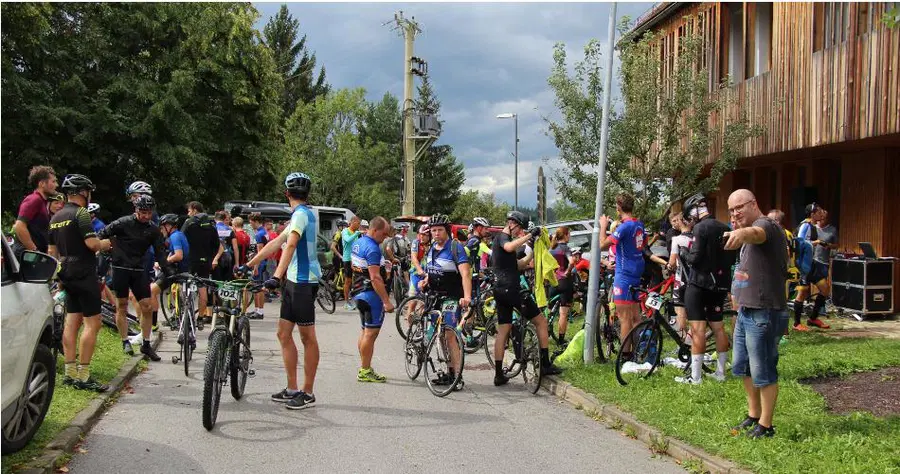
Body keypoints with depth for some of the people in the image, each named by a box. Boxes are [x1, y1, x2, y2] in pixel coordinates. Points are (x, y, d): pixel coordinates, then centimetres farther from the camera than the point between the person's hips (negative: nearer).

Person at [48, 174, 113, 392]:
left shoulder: (55, 218, 14)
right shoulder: (80, 214, -13)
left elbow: (52, 251, 19)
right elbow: (92, 244, -22)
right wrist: (107, 244, -3)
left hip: (68, 275, 9)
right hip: (84, 274, -9)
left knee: (71, 323, 10)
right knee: (92, 323, -7)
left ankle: (70, 373, 12)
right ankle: (83, 377, -9)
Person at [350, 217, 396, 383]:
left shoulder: (357, 242, 12)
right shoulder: (372, 249, -19)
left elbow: (353, 266, 22)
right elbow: (375, 278, -25)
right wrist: (386, 301, -25)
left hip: (359, 292, 10)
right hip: (371, 294, -10)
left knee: (364, 331, 15)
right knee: (371, 333, -6)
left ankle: (365, 368, 21)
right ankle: (365, 372, -4)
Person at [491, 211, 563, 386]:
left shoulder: (504, 239, 24)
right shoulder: (502, 237, -6)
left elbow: (518, 265, 24)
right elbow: (509, 247, -32)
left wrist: (533, 252, 16)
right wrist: (529, 235, -27)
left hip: (500, 290, 10)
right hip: (511, 288, -10)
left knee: (503, 331, 7)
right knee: (541, 321, 1)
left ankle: (498, 374, 5)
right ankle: (546, 364, 3)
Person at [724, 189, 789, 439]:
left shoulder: (766, 224, -17)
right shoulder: (751, 228, 17)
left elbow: (757, 234, -42)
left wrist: (742, 233, -64)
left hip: (764, 313, -11)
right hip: (746, 310, 11)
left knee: (763, 373, -1)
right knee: (742, 368, 19)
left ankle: (765, 426, 11)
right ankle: (753, 415, 34)